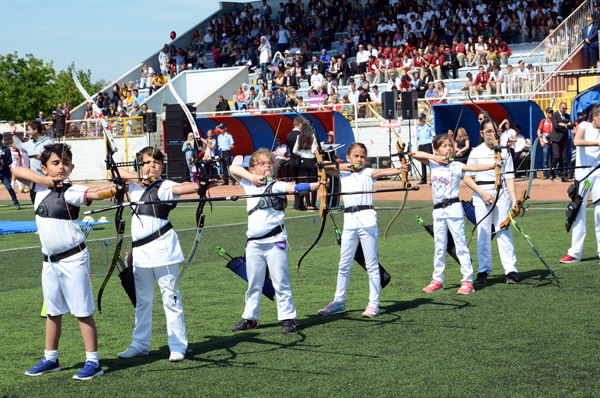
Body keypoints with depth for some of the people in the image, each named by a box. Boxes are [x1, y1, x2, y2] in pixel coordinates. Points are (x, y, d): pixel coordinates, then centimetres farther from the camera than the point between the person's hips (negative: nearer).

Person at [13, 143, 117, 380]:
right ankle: (50, 359, 30)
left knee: (82, 311, -3)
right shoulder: (40, 187, 5)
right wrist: (47, 180, -14)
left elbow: (95, 193, -30)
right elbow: (17, 171, -3)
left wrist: (111, 191, -52)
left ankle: (93, 362, 2)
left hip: (73, 259, -6)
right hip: (49, 260, 6)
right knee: (53, 312, 17)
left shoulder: (72, 192, -12)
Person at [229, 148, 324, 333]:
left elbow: (292, 187, -20)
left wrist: (314, 184, -38)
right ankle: (250, 317, 24)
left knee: (281, 282, -2)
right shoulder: (249, 185, 10)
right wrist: (251, 177, -4)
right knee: (253, 283, 14)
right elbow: (233, 168, 11)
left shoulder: (276, 186, -4)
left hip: (275, 242, -4)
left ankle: (288, 318, 5)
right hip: (254, 243, 4)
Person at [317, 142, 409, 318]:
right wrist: (342, 167, 1)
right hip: (349, 220, 4)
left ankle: (373, 304, 4)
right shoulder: (343, 172, 15)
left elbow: (383, 172, -16)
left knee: (372, 264, 0)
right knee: (344, 264, 11)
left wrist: (400, 170, -35)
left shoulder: (368, 173, 3)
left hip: (367, 219, -4)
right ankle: (339, 302, 21)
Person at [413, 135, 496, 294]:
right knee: (439, 247, 11)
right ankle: (437, 280, 19)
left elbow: (474, 167, -14)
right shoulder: (433, 164, 9)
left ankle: (467, 281, -3)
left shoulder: (456, 166, -1)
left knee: (461, 244, -4)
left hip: (454, 208, -4)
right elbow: (416, 154, 5)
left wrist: (493, 165, -27)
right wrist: (433, 157, -5)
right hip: (438, 210, 4)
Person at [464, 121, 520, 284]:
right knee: (483, 232, 0)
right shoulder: (476, 152, 4)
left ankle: (511, 270, -3)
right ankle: (484, 270, 9)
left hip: (501, 193, 0)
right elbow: (467, 178, 2)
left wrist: (514, 199, -5)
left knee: (504, 231, -4)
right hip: (481, 194, 0)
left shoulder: (504, 152, 9)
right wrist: (483, 193, -10)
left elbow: (509, 177, 6)